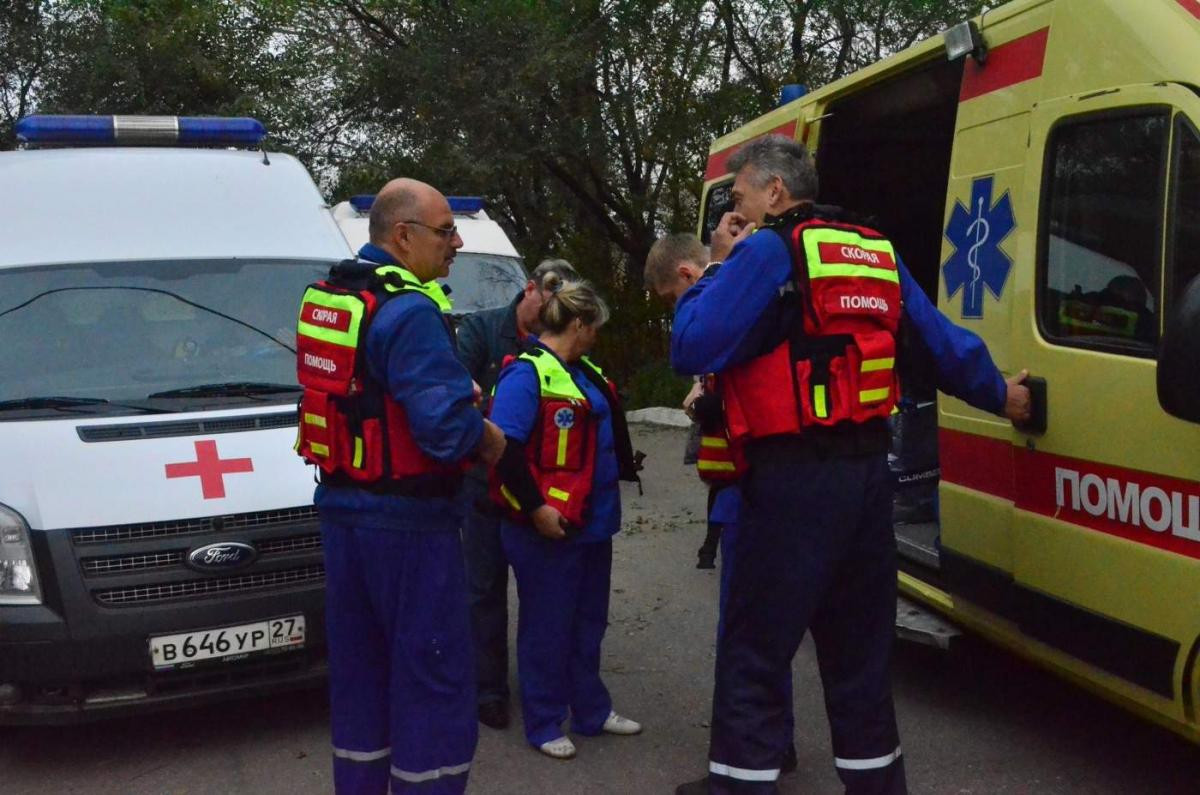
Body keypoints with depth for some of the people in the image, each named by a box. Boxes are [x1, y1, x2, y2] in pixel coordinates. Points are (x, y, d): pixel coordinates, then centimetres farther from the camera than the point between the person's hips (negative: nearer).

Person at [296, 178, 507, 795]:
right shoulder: (409, 311, -19)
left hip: (341, 510, 9)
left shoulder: (326, 297, 9)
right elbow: (448, 430, -27)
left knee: (359, 667, 19)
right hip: (407, 522, -9)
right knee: (436, 676, 1)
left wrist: (455, 395, 11)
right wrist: (488, 436, -5)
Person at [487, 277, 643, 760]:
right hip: (548, 528, -9)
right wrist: (535, 507, -24)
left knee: (588, 623, 19)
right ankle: (544, 725, 18)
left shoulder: (584, 374, 12)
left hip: (591, 522, 9)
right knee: (548, 628, 4)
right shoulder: (526, 374, -16)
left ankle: (592, 711, 33)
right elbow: (504, 447, -24)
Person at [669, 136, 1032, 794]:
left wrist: (722, 265, 0)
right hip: (867, 472, 8)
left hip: (795, 480, -7)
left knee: (752, 650, 3)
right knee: (859, 648, 19)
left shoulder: (767, 251, -9)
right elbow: (943, 340, 14)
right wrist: (998, 395, 29)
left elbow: (689, 349, -14)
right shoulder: (876, 253, 12)